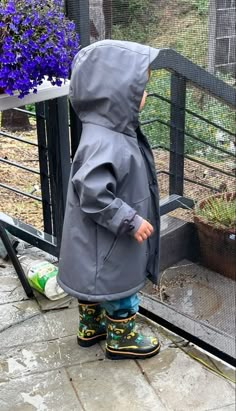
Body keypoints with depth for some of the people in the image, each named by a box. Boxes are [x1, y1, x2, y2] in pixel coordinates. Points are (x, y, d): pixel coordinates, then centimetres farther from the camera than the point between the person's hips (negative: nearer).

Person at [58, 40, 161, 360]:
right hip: (107, 243, -9)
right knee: (119, 285, 11)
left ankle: (91, 327, 44)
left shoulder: (112, 131, 1)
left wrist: (131, 219, 18)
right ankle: (121, 339, 32)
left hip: (102, 241, 9)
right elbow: (94, 194, -35)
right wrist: (131, 221, -27)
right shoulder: (104, 143, -32)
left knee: (96, 281, 25)